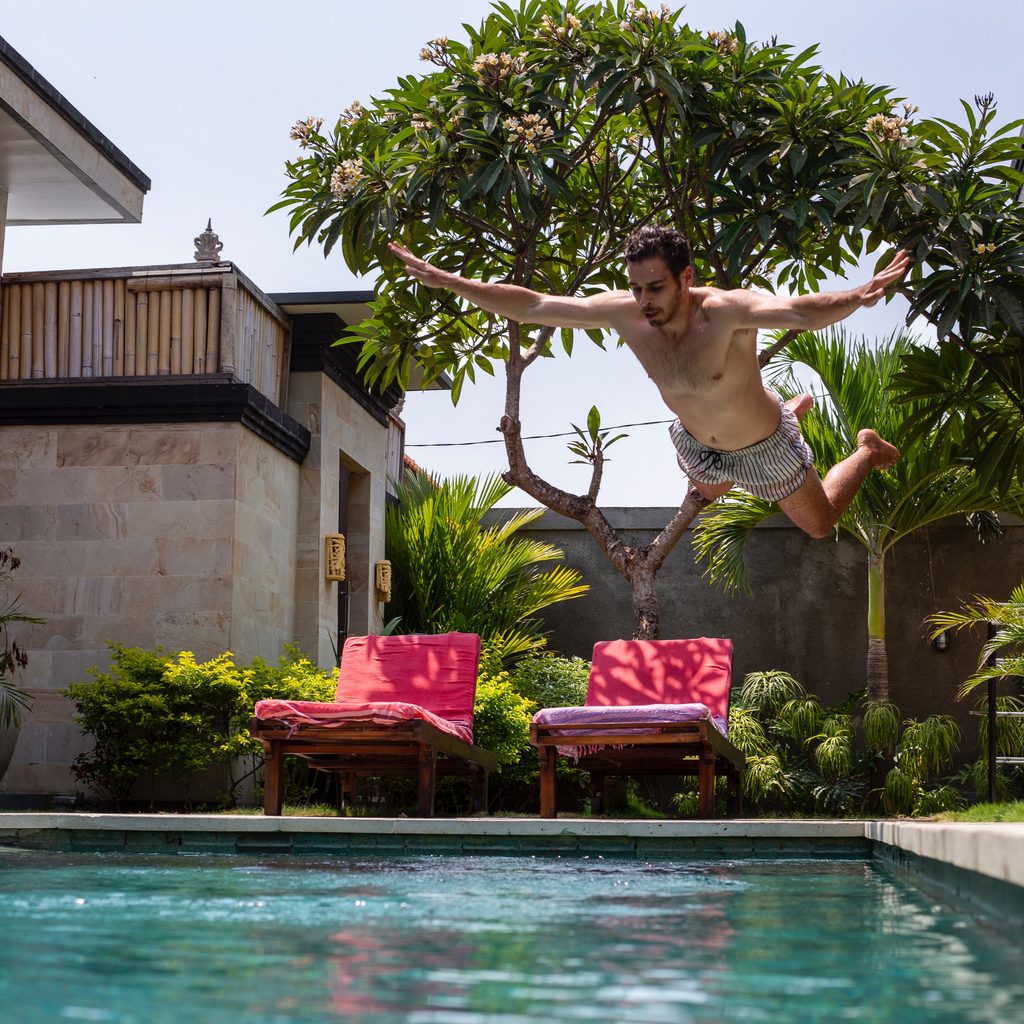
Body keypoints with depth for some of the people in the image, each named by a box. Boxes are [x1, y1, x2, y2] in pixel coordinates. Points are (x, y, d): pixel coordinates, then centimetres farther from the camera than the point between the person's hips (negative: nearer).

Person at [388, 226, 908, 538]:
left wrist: (857, 297, -82)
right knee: (708, 492, 39)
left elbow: (799, 311, -62)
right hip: (697, 441, 5)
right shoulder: (623, 313, -29)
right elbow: (529, 306, -24)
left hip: (762, 447, -5)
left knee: (819, 525, 18)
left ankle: (867, 450, 47)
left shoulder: (726, 312, -43)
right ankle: (794, 408, 55)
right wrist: (446, 281, -27)